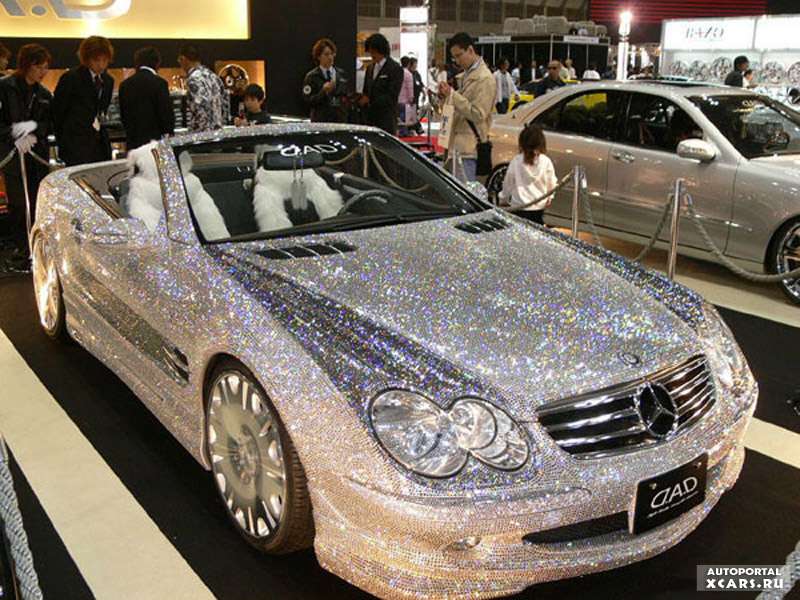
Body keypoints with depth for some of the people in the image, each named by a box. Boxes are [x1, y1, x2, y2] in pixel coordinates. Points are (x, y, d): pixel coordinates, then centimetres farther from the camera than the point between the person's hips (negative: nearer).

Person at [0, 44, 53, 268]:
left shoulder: (44, 94, 11)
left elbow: (48, 124, 8)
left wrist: (34, 135, -11)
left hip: (38, 154, 4)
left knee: (38, 201, 1)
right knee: (18, 202, -4)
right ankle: (21, 248, 8)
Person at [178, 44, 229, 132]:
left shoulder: (193, 79, -12)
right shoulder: (212, 75, 12)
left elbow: (200, 106, -22)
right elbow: (225, 102, 16)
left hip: (202, 132, -8)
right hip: (218, 130, 8)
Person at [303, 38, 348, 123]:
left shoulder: (341, 74, 13)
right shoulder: (311, 76, 0)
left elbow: (346, 94, 22)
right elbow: (308, 101, -6)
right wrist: (323, 91, -18)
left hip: (340, 119, 4)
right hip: (320, 121, -4)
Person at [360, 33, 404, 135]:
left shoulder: (396, 69, -6)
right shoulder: (370, 68, 17)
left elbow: (391, 97, -13)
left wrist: (370, 100, -15)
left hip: (386, 120, -6)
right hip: (370, 118, 7)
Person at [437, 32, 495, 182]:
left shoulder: (485, 79, -11)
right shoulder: (465, 76, 17)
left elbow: (478, 114, -17)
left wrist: (452, 95, -19)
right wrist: (446, 96, 4)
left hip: (470, 147, -9)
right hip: (458, 143, 9)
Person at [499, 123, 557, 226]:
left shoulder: (516, 161, -8)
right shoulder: (546, 161, -6)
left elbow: (508, 182, 1)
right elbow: (552, 184, 5)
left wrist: (504, 198, 17)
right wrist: (549, 197, 24)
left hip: (519, 207, -1)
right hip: (539, 207, 2)